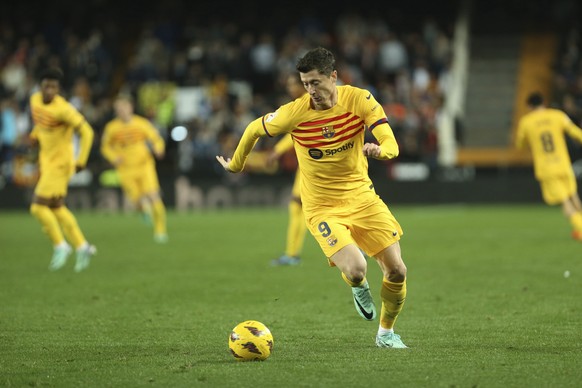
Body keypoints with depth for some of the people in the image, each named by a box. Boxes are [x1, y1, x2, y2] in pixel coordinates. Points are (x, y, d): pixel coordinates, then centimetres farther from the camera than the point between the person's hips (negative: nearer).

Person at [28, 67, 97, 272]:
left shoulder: (63, 109, -23)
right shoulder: (35, 99, 1)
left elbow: (86, 132, -19)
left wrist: (81, 161, -20)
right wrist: (34, 135, 3)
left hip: (60, 164, -8)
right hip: (46, 161, 8)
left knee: (39, 207, -11)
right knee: (56, 208, 13)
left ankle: (60, 246, 4)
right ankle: (82, 246, 22)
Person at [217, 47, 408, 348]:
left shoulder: (359, 99, -11)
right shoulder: (295, 112, -15)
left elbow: (391, 145, -18)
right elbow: (254, 129, 4)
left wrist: (379, 150, -42)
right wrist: (235, 164, 16)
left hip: (362, 196, 3)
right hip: (322, 208, -3)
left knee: (397, 271, -3)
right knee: (355, 271, -24)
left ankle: (386, 333, 25)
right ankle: (359, 288, 17)